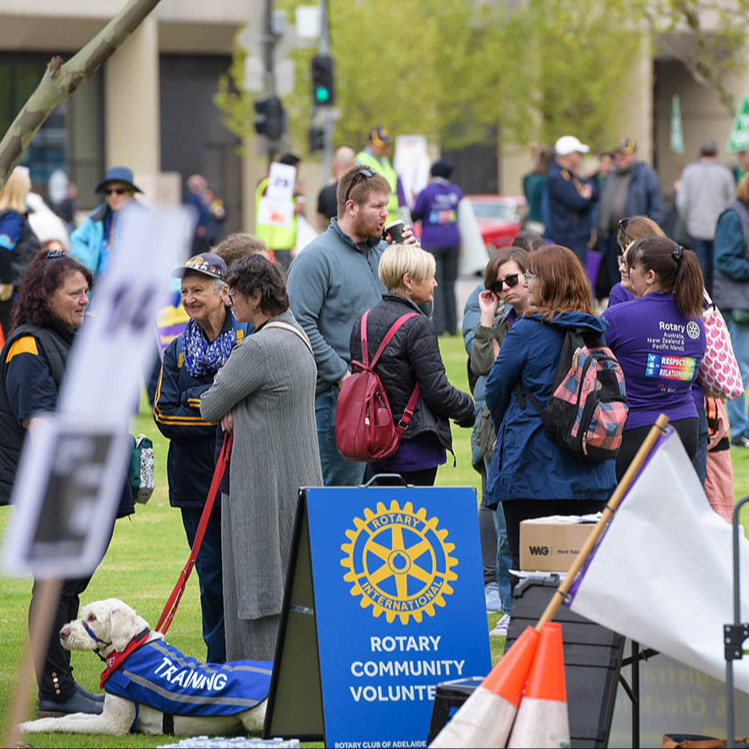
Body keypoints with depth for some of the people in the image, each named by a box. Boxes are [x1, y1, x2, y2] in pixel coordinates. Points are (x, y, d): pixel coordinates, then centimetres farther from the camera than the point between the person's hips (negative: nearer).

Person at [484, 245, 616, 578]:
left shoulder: (526, 331, -10)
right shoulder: (598, 331, 4)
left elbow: (496, 388, -1)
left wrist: (505, 430, 18)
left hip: (533, 468, -5)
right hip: (590, 478, 5)